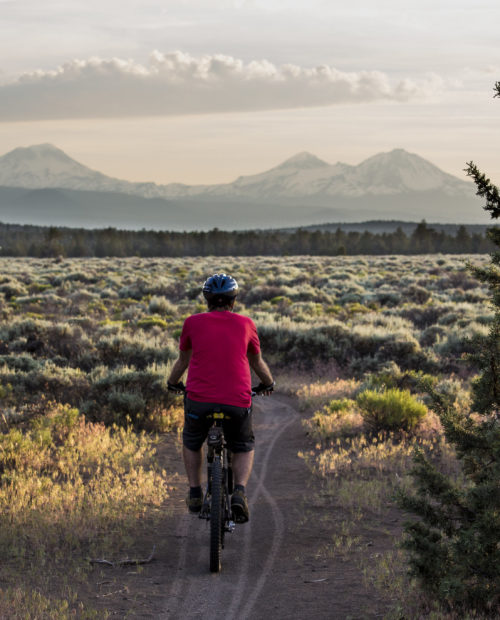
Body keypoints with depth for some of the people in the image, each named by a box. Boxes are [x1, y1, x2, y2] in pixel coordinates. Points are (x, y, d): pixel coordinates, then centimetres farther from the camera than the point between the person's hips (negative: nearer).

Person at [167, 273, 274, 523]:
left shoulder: (193, 322, 7)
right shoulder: (245, 324, 9)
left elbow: (182, 361, 21)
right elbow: (257, 362, 23)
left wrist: (173, 383, 42)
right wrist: (268, 384, 43)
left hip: (199, 399, 0)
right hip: (237, 400, 0)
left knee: (191, 441, 30)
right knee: (244, 448, 24)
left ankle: (195, 493, 23)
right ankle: (240, 491, 0)